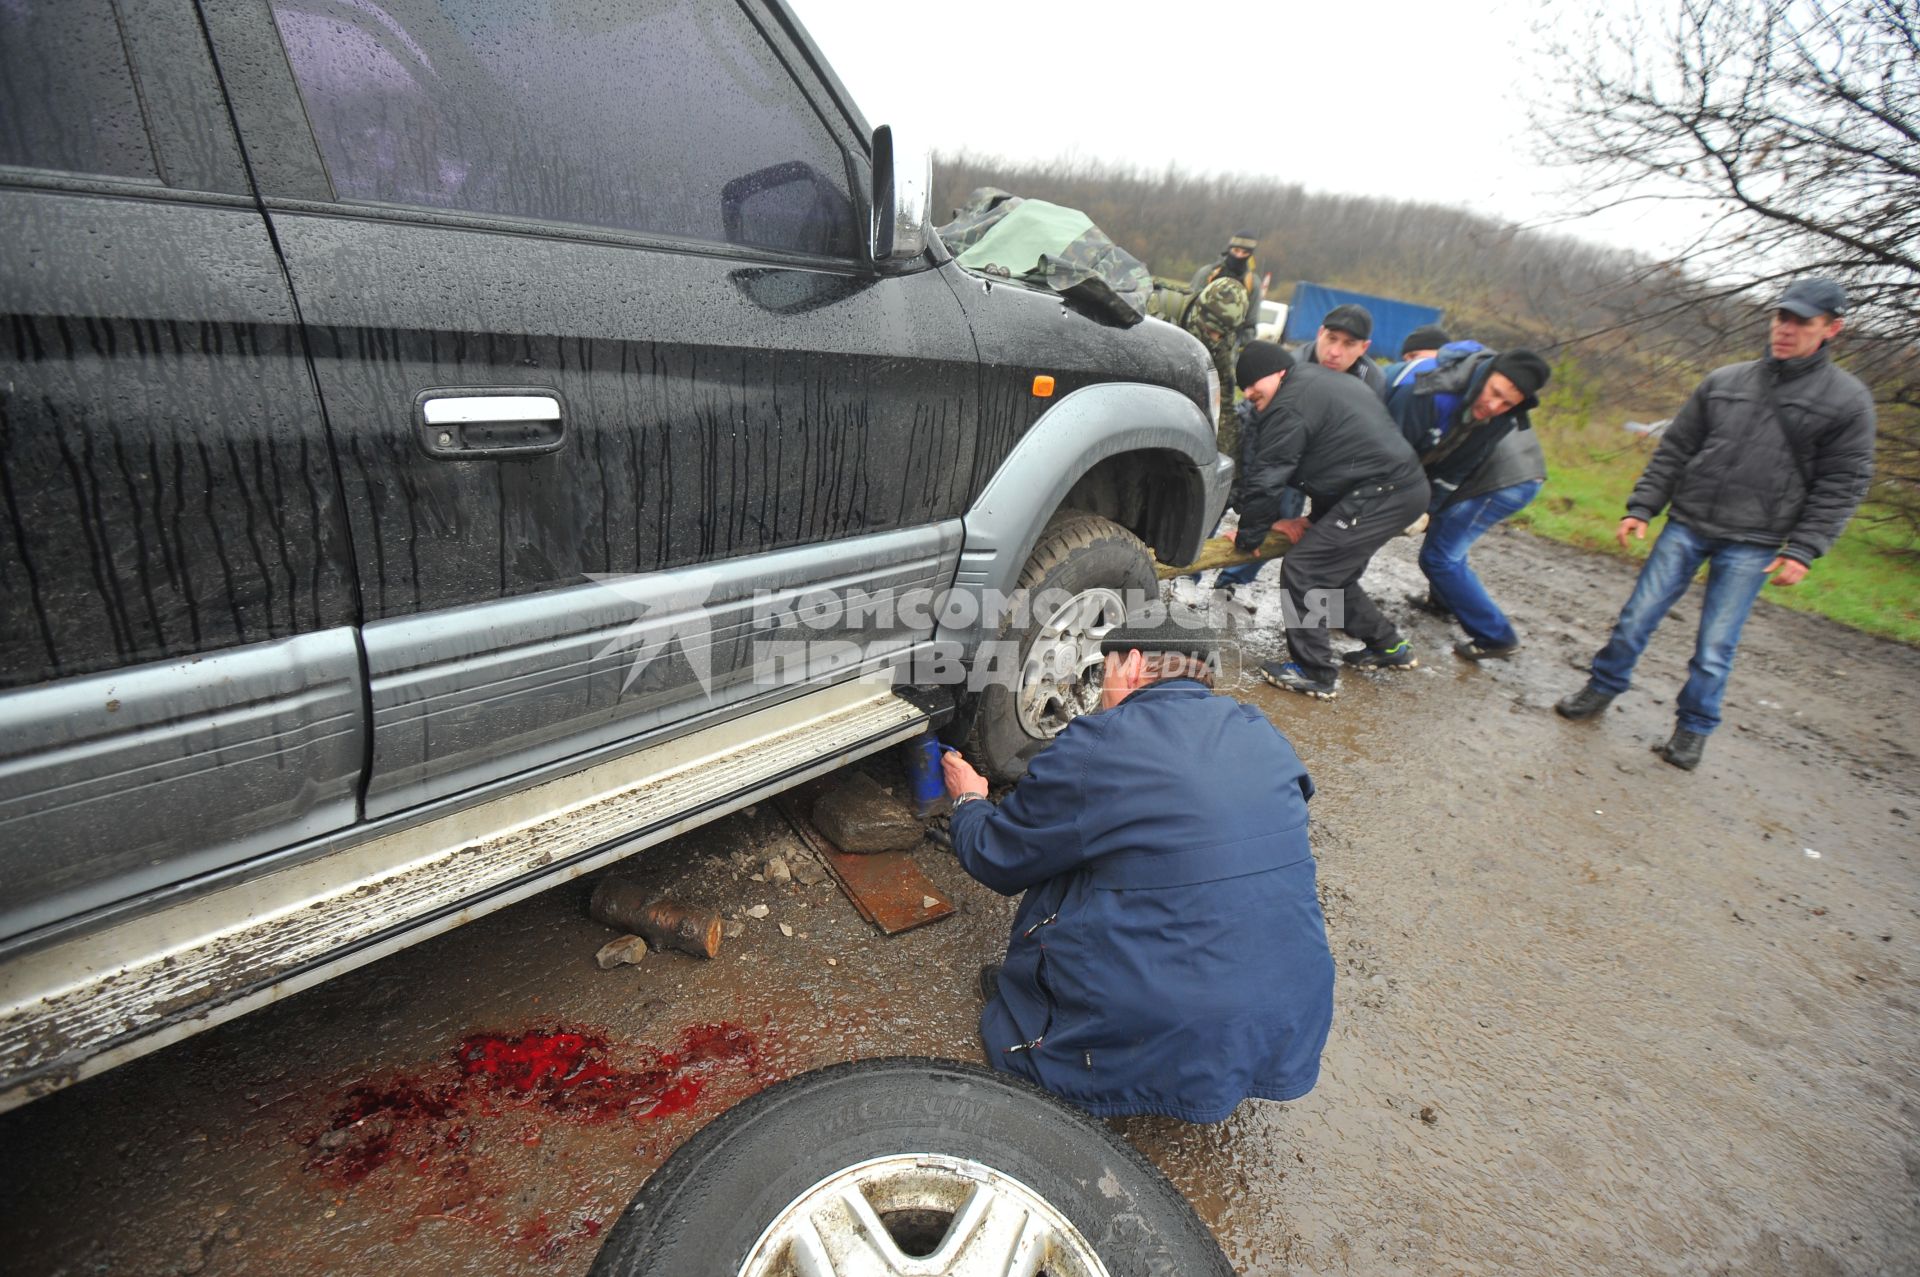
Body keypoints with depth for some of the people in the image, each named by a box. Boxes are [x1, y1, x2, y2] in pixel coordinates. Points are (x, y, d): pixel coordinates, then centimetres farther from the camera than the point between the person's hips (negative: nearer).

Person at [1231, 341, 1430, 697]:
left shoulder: (1290, 406, -13)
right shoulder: (1318, 382, 21)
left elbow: (1265, 480, -13)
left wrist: (1248, 537, -1)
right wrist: (1314, 520, 22)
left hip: (1382, 493, -11)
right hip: (1407, 484, 11)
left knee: (1302, 571, -9)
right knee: (1332, 570, 21)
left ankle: (1315, 674, -1)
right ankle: (1388, 647, 32)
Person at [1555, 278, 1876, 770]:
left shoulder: (1847, 400, -1)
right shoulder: (1723, 382, 6)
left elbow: (1842, 485, -1)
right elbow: (1674, 450, 9)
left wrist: (1802, 550, -10)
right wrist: (1641, 508, 1)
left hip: (1751, 546, -2)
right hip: (1686, 526, 2)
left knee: (1716, 647, 2)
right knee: (1636, 617, 3)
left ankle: (1694, 726, 20)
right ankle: (1603, 687, 23)